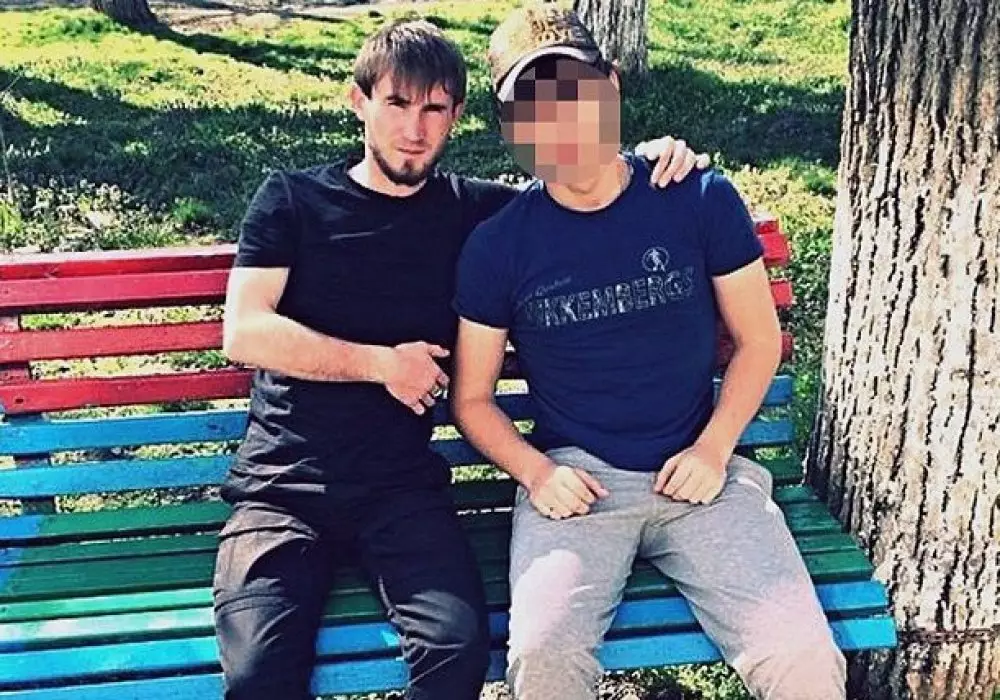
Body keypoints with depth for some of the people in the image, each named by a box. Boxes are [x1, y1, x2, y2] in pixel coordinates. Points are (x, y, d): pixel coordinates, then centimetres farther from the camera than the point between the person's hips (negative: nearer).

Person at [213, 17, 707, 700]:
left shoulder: (476, 210, 11)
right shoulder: (292, 199, 7)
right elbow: (245, 333, -2)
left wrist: (651, 158, -1)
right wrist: (384, 364, -5)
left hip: (402, 489, 1)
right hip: (282, 484, -1)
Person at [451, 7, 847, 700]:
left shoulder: (702, 200, 1)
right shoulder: (497, 245, 0)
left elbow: (760, 340, 9)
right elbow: (472, 397, 8)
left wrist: (713, 448, -5)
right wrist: (536, 471, -10)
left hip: (699, 472, 1)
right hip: (573, 480, 0)